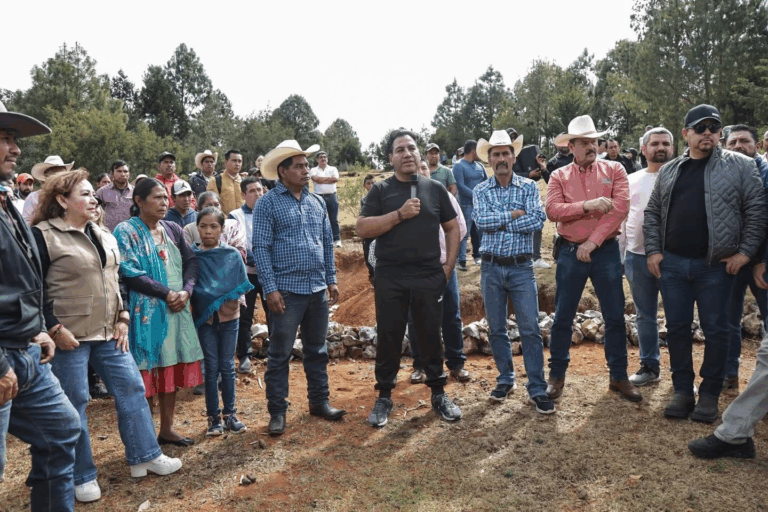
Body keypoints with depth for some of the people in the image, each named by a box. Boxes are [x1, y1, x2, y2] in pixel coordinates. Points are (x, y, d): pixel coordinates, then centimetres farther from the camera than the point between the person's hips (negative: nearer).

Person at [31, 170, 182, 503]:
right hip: (69, 336, -7)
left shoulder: (102, 235, 11)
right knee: (73, 404, 3)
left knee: (132, 388, 8)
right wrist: (55, 329, -16)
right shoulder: (43, 235, -11)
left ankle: (144, 456, 21)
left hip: (108, 333, 7)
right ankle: (82, 477, 18)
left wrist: (122, 318, 8)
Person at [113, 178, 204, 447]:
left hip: (177, 310, 6)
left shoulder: (172, 230, 13)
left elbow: (191, 261, 9)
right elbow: (129, 273, -14)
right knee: (147, 371, -1)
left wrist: (186, 290, -9)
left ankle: (167, 429, 23)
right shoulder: (126, 231, -4)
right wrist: (166, 294, -16)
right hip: (146, 311, -5)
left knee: (172, 367, 10)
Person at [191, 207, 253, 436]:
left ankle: (230, 414, 19)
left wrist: (229, 302, -15)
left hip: (229, 316, 1)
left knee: (227, 366, 8)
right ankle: (213, 417, 15)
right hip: (204, 317, 0)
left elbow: (241, 285, 0)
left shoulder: (232, 255, -1)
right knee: (211, 367, 5)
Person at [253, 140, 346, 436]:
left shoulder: (317, 202, 12)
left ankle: (319, 401, 29)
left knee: (317, 350, 15)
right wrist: (270, 288, -15)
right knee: (280, 354, 3)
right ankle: (277, 412, 14)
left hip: (317, 289, 6)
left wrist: (331, 279, 12)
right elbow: (260, 248, -9)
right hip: (286, 291, -5)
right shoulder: (268, 203, -5)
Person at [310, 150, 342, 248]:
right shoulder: (314, 170, 10)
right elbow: (315, 178, -12)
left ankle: (337, 239, 4)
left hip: (332, 196, 0)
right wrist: (329, 178, -5)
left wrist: (321, 180, -6)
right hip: (319, 197, 0)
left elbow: (336, 179, -6)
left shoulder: (333, 169, 13)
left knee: (334, 219, 0)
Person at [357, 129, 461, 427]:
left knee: (431, 336, 10)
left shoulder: (435, 189, 8)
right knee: (388, 338, 7)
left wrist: (449, 265, 3)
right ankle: (384, 397, 21)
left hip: (429, 278, 1)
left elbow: (452, 228, 13)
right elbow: (362, 229, -8)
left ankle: (438, 394, 25)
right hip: (390, 280, -1)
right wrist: (399, 214, -16)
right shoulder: (380, 191, 3)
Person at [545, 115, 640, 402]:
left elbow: (620, 208, -10)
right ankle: (557, 375, 20)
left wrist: (593, 241, -16)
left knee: (615, 316, 7)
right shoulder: (559, 177, 4)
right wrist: (587, 206, -21)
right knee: (563, 317, 6)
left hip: (606, 250, 0)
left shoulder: (614, 171, 3)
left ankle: (619, 376, 21)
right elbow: (553, 210, -11)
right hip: (570, 252, 0)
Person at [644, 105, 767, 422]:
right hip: (672, 264, 3)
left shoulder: (739, 166, 0)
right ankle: (682, 390, 20)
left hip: (715, 265, -3)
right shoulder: (669, 171, 11)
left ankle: (710, 393, 18)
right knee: (677, 328, 8)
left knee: (715, 330, 4)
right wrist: (653, 251, 3)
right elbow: (653, 213, 12)